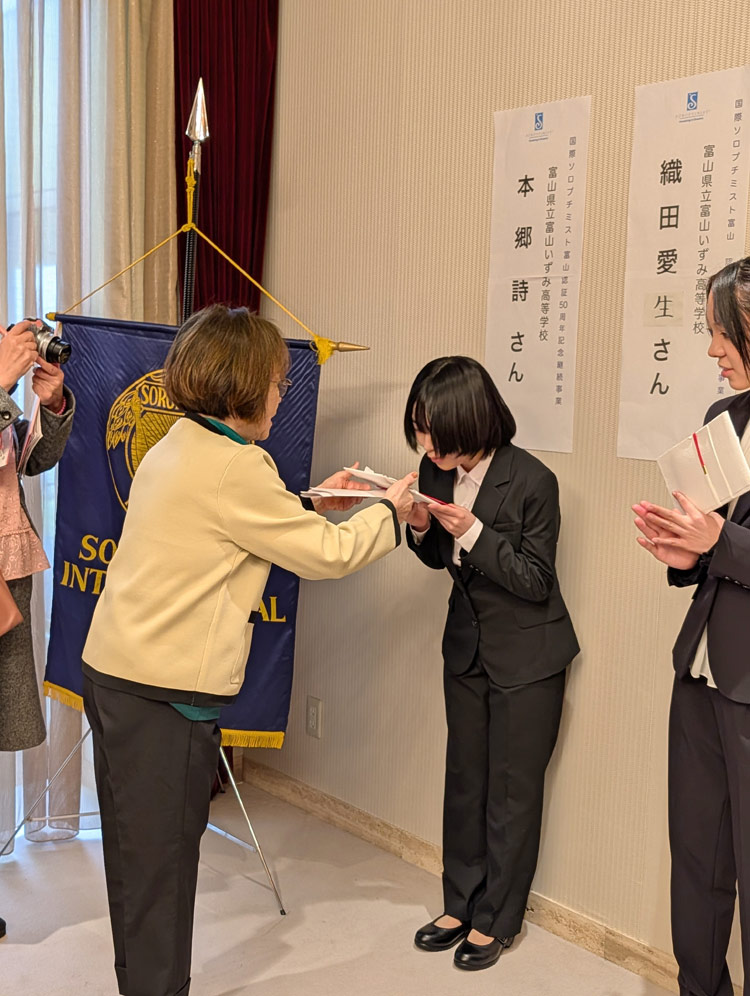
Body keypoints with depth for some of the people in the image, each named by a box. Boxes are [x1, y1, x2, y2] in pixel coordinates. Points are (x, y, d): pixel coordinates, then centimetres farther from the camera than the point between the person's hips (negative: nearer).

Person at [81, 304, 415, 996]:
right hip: (164, 691, -10)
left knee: (136, 854, 21)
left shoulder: (174, 449, 10)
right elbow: (327, 555, -12)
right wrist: (390, 512, 3)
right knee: (162, 862, 4)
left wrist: (312, 504, 18)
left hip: (112, 671, 10)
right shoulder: (236, 467, -19)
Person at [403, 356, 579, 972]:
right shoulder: (437, 472, -5)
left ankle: (495, 921, 23)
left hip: (528, 655, -6)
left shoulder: (532, 481, -23)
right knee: (464, 779, 15)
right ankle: (461, 905, 31)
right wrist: (421, 528, -14)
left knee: (513, 789, 6)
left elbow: (536, 581, -17)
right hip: (467, 645, 6)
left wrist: (472, 531, -29)